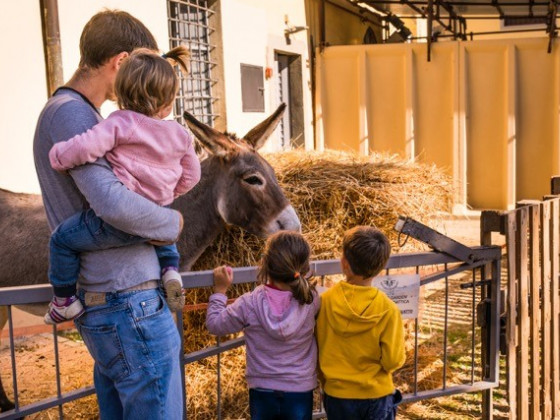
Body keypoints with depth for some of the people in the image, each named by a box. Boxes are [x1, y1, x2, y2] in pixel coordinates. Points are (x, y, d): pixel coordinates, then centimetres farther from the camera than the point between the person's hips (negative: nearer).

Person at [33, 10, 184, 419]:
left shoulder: (65, 110, 15)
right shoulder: (72, 113, -16)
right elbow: (114, 204, -29)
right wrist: (173, 221, -11)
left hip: (103, 305, 10)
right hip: (130, 306, -10)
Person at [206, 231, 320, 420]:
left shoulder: (250, 304, -19)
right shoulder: (312, 300, -15)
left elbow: (214, 324, -5)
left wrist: (220, 291, 4)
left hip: (262, 392, 0)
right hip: (300, 391, 0)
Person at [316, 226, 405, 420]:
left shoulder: (324, 302, -14)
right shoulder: (388, 310, -18)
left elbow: (316, 351, -5)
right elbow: (393, 360, -15)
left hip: (337, 396, 1)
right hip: (376, 397, -1)